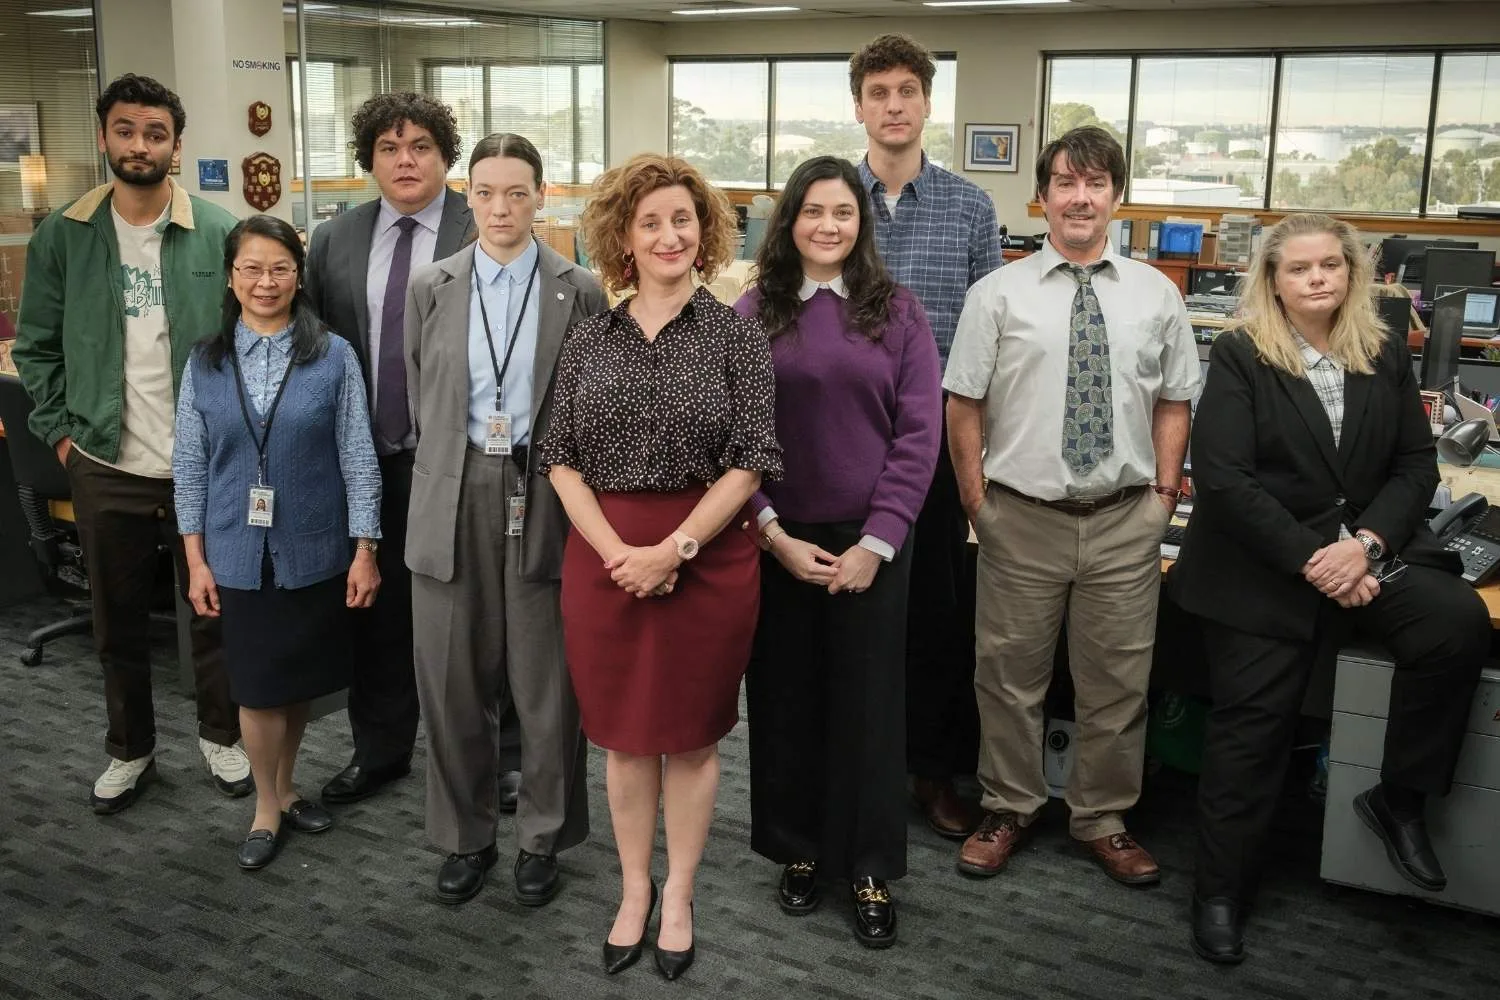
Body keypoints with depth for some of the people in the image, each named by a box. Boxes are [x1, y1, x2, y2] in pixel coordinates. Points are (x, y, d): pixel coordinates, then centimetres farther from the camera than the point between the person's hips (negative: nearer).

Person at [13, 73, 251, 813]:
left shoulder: (218, 233, -5)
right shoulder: (62, 236, -1)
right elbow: (36, 346, 6)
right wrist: (60, 431, -1)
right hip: (104, 466, 1)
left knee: (213, 608, 11)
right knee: (117, 620, 14)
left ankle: (221, 736, 31)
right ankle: (129, 750, 31)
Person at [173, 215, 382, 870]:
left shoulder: (333, 357, -5)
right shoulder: (205, 363, 1)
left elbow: (357, 457, -4)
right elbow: (190, 466, 4)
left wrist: (365, 550, -5)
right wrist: (196, 560, 1)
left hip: (315, 551, 0)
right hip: (241, 552, 1)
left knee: (302, 679, 13)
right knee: (258, 686, 6)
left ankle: (283, 786, 35)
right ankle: (267, 807, 25)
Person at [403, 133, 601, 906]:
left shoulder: (579, 291, 1)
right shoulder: (430, 287, 6)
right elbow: (420, 399, 13)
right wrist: (452, 465, 12)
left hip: (545, 499, -2)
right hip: (454, 501, 2)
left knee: (546, 681, 6)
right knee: (453, 677, 7)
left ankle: (543, 837, 24)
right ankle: (466, 836, 26)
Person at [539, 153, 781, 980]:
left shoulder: (735, 334, -3)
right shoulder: (588, 340, 5)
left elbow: (751, 463, -7)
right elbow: (561, 461, 3)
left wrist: (673, 549, -15)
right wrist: (616, 551, -10)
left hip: (708, 556, -2)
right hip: (604, 558, 2)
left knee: (692, 734, 9)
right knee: (624, 733, 12)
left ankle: (677, 897, 26)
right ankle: (633, 890, 29)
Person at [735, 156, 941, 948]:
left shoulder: (897, 312, 1)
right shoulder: (751, 314, 2)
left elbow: (918, 434, -3)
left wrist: (876, 542, -10)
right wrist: (772, 534, -10)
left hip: (870, 540, -1)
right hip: (776, 542, 1)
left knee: (868, 702, 6)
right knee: (784, 697, 10)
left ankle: (870, 870, 20)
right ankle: (796, 851, 28)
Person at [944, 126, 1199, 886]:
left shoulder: (1156, 295, 5)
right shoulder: (998, 294, -2)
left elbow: (1174, 403, 10)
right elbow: (963, 403, -1)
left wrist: (1163, 494, 3)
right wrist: (976, 501, -4)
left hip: (1126, 520, 2)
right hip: (1021, 517, -1)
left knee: (1117, 679, 11)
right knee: (1010, 674, 10)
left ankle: (1103, 820, 31)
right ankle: (1007, 810, 30)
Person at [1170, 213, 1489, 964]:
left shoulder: (1386, 358, 8)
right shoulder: (1239, 356, -5)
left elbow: (1416, 466, 5)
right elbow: (1222, 477, -14)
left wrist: (1366, 543, -14)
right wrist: (1309, 559, -19)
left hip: (1365, 553, 3)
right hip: (1262, 568, -3)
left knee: (1461, 622, -23)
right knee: (1251, 727, 0)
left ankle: (1399, 798, -2)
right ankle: (1220, 894, 18)